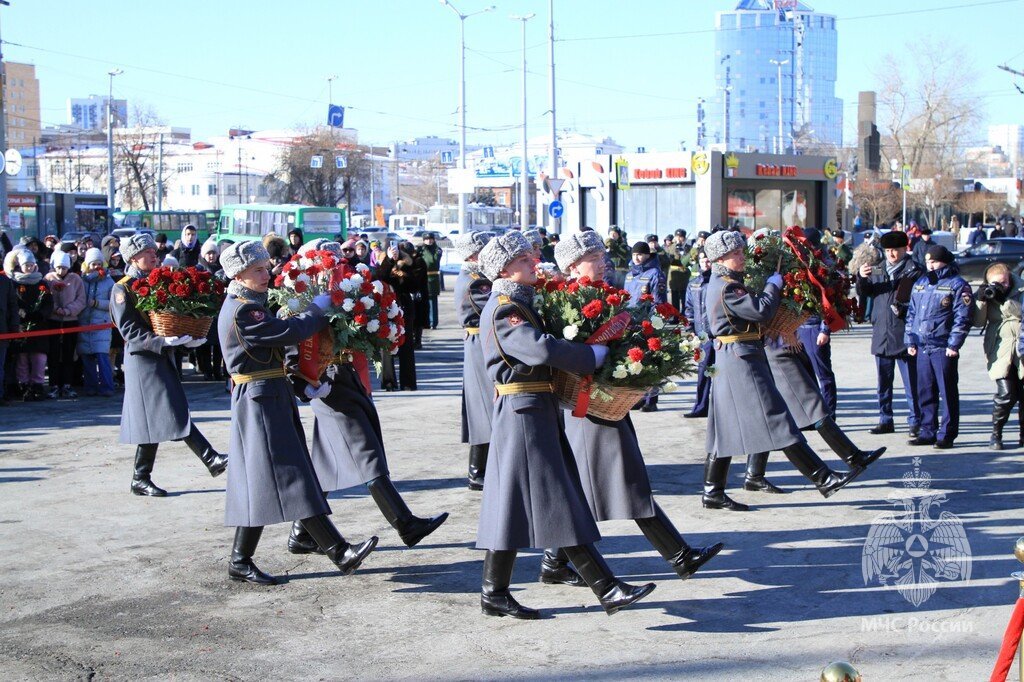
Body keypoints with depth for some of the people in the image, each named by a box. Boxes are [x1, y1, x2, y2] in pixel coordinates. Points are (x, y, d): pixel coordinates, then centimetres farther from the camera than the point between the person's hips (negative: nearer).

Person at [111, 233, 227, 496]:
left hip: (163, 358, 8)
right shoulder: (123, 289, -7)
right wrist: (161, 341, -26)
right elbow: (130, 331, -15)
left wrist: (188, 339, -1)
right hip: (142, 359, -8)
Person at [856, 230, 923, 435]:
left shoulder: (914, 271, -2)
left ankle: (915, 422, 3)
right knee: (883, 382, 12)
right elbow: (863, 293, 8)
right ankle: (885, 420, 21)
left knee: (911, 382, -2)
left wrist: (903, 308, -20)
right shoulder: (878, 270, 14)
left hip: (904, 335, -5)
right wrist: (861, 278, -11)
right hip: (881, 334, 5)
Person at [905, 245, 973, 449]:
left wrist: (954, 344, -15)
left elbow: (962, 318, -10)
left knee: (948, 392, 0)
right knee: (925, 392, 10)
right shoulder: (921, 283, 17)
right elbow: (911, 313, 21)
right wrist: (910, 340, 13)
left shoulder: (957, 285, -4)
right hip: (922, 347, 6)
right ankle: (928, 431, 18)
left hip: (943, 348, -6)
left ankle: (947, 434, 5)